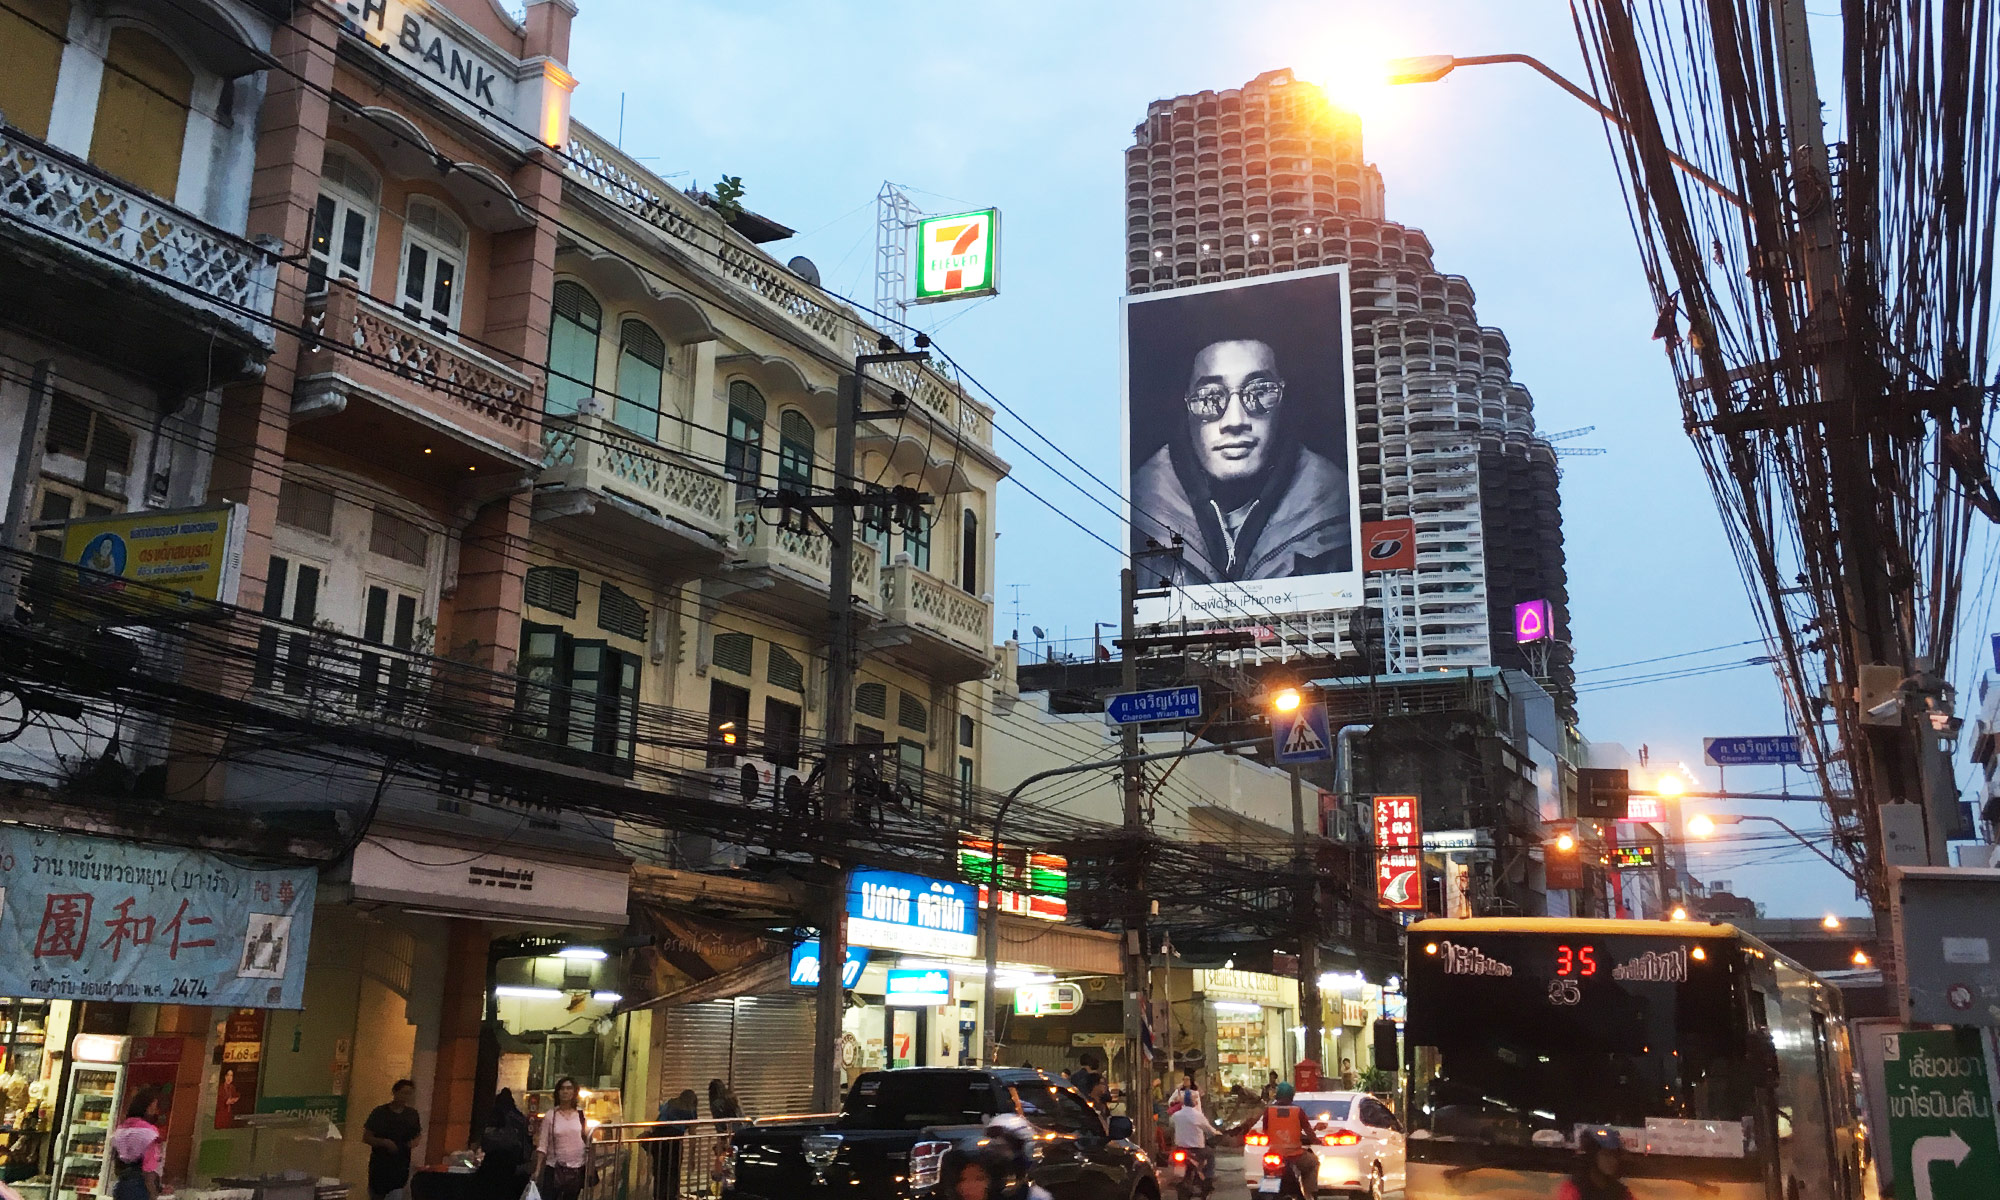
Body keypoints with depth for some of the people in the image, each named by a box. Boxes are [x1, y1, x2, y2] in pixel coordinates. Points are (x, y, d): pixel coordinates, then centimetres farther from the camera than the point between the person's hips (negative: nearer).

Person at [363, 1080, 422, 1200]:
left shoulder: (412, 1114, 7)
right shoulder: (380, 1112, -3)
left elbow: (417, 1135, 17)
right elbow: (366, 1137, -2)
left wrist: (414, 1142, -6)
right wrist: (384, 1142, -18)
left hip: (401, 1166, 3)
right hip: (380, 1166, -3)